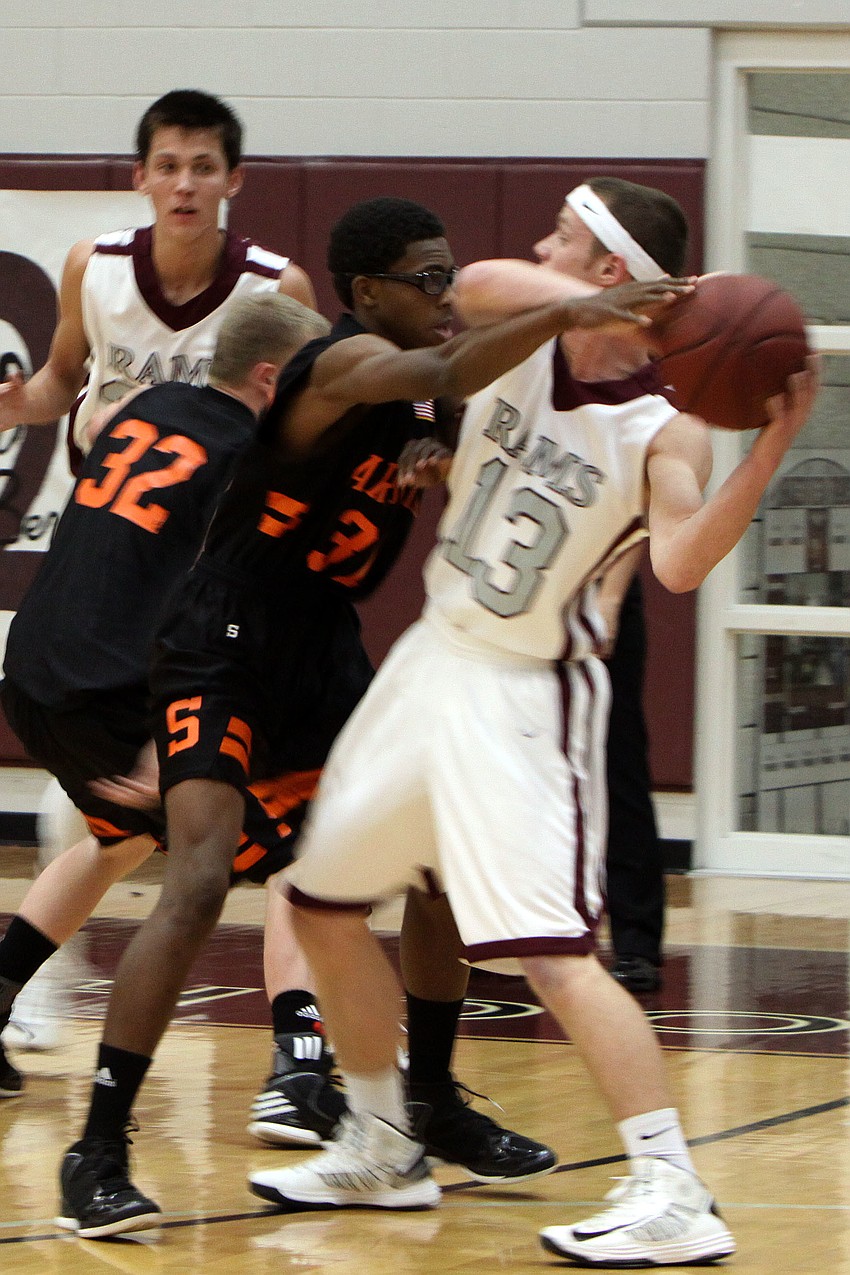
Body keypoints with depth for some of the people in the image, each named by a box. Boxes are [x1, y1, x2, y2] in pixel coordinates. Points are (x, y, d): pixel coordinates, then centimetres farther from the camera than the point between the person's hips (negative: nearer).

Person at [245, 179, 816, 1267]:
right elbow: (475, 284, -24)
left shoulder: (665, 431, -16)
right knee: (321, 903, 17)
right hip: (433, 658, 8)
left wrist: (771, 447, -45)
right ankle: (380, 1151, 33)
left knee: (552, 951, -19)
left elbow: (680, 563, -33)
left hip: (525, 697, -8)